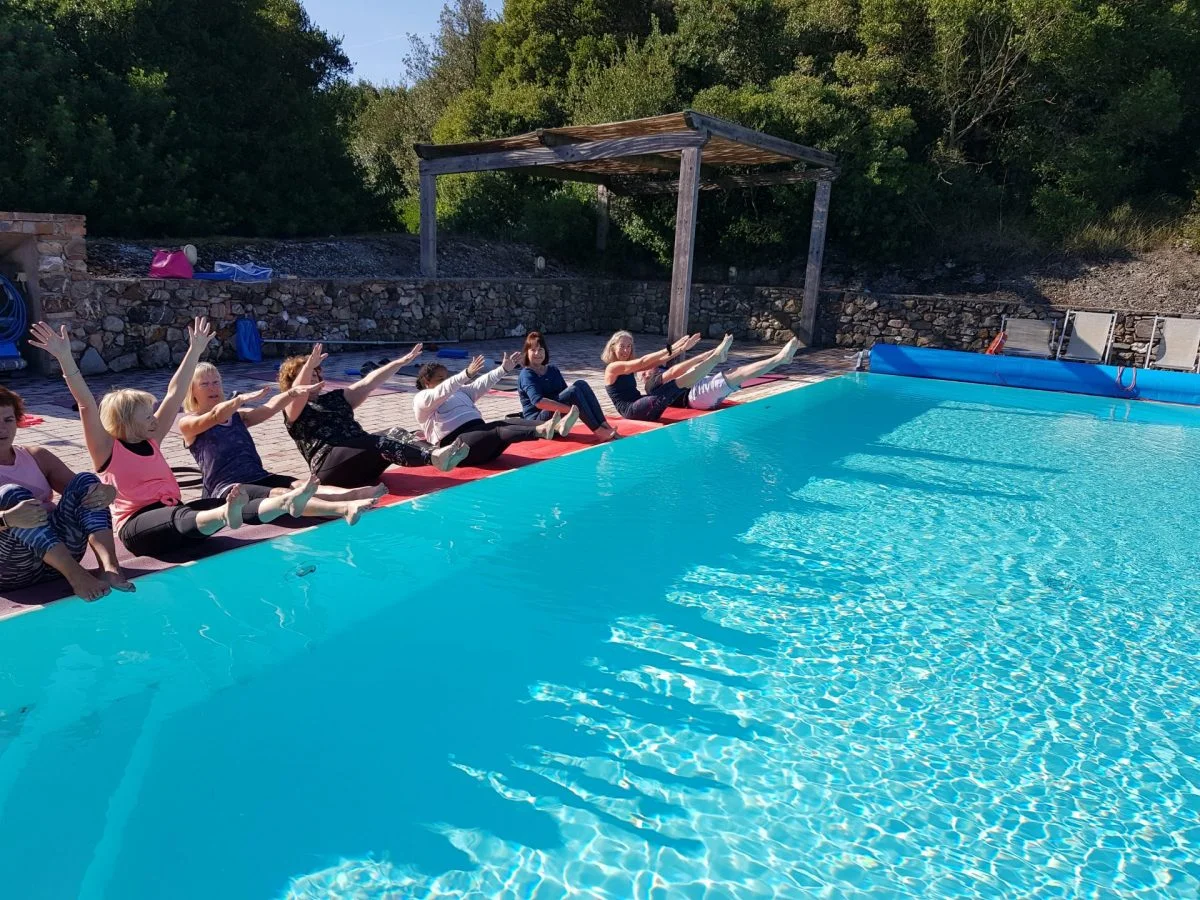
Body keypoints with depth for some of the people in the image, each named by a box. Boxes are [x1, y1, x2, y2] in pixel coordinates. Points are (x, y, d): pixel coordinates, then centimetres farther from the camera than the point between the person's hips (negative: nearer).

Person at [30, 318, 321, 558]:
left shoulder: (150, 440, 18)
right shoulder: (107, 448, 3)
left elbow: (175, 395, 18)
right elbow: (86, 404, -11)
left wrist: (195, 350, 19)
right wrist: (65, 358, -22)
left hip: (174, 519, 6)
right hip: (138, 528, -6)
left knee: (219, 507, -24)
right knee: (180, 516, -38)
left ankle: (284, 502, -49)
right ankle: (225, 515, -71)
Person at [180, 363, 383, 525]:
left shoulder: (238, 416, 24)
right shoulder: (188, 423, 8)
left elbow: (268, 409, 6)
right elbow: (215, 416, -15)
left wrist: (291, 393, -13)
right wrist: (242, 398, -33)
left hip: (260, 477, 6)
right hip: (226, 488, -6)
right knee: (281, 495, -33)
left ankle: (354, 494, -53)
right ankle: (343, 508, -59)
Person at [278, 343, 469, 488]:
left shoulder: (335, 398, 28)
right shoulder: (293, 409, 11)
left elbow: (369, 383, 18)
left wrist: (402, 361, 9)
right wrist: (309, 365, -34)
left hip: (362, 456, 7)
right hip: (330, 464, -7)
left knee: (395, 433, -20)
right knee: (378, 443, -32)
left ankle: (436, 453, -48)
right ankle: (434, 458, -56)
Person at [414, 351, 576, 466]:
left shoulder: (459, 391, 32)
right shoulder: (421, 399, 8)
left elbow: (482, 384, 22)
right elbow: (442, 391, -12)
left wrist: (504, 369, 8)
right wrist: (467, 374, -28)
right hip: (455, 443, -7)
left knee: (509, 424, -22)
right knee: (499, 431, -34)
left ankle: (557, 427, -45)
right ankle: (541, 431, -61)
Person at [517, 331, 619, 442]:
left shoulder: (553, 370, 16)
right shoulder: (526, 375, -8)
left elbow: (566, 393, 7)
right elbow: (538, 401, -24)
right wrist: (571, 409, -30)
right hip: (537, 421, -7)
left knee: (581, 384, -14)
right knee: (573, 391, -27)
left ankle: (605, 426, -24)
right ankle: (599, 431, -27)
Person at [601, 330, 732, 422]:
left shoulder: (630, 366, 20)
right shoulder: (613, 367, -6)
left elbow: (656, 362, 10)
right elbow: (643, 362, -18)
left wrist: (682, 348, 0)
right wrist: (670, 348, -24)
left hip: (641, 405, 8)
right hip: (633, 410, -8)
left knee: (673, 372, -5)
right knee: (681, 381, -18)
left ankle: (715, 353, -11)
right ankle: (716, 356, -16)